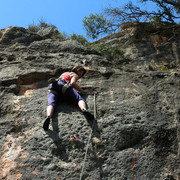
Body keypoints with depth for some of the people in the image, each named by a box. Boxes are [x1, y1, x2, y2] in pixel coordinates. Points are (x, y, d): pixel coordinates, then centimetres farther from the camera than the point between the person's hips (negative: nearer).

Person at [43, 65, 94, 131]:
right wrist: (82, 90, 8)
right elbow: (72, 83, 0)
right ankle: (84, 110, -48)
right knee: (80, 99, -14)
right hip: (63, 86, -5)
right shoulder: (75, 75, 22)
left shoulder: (65, 73, 43)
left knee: (51, 104, -23)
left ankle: (48, 117, -56)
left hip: (52, 87, 5)